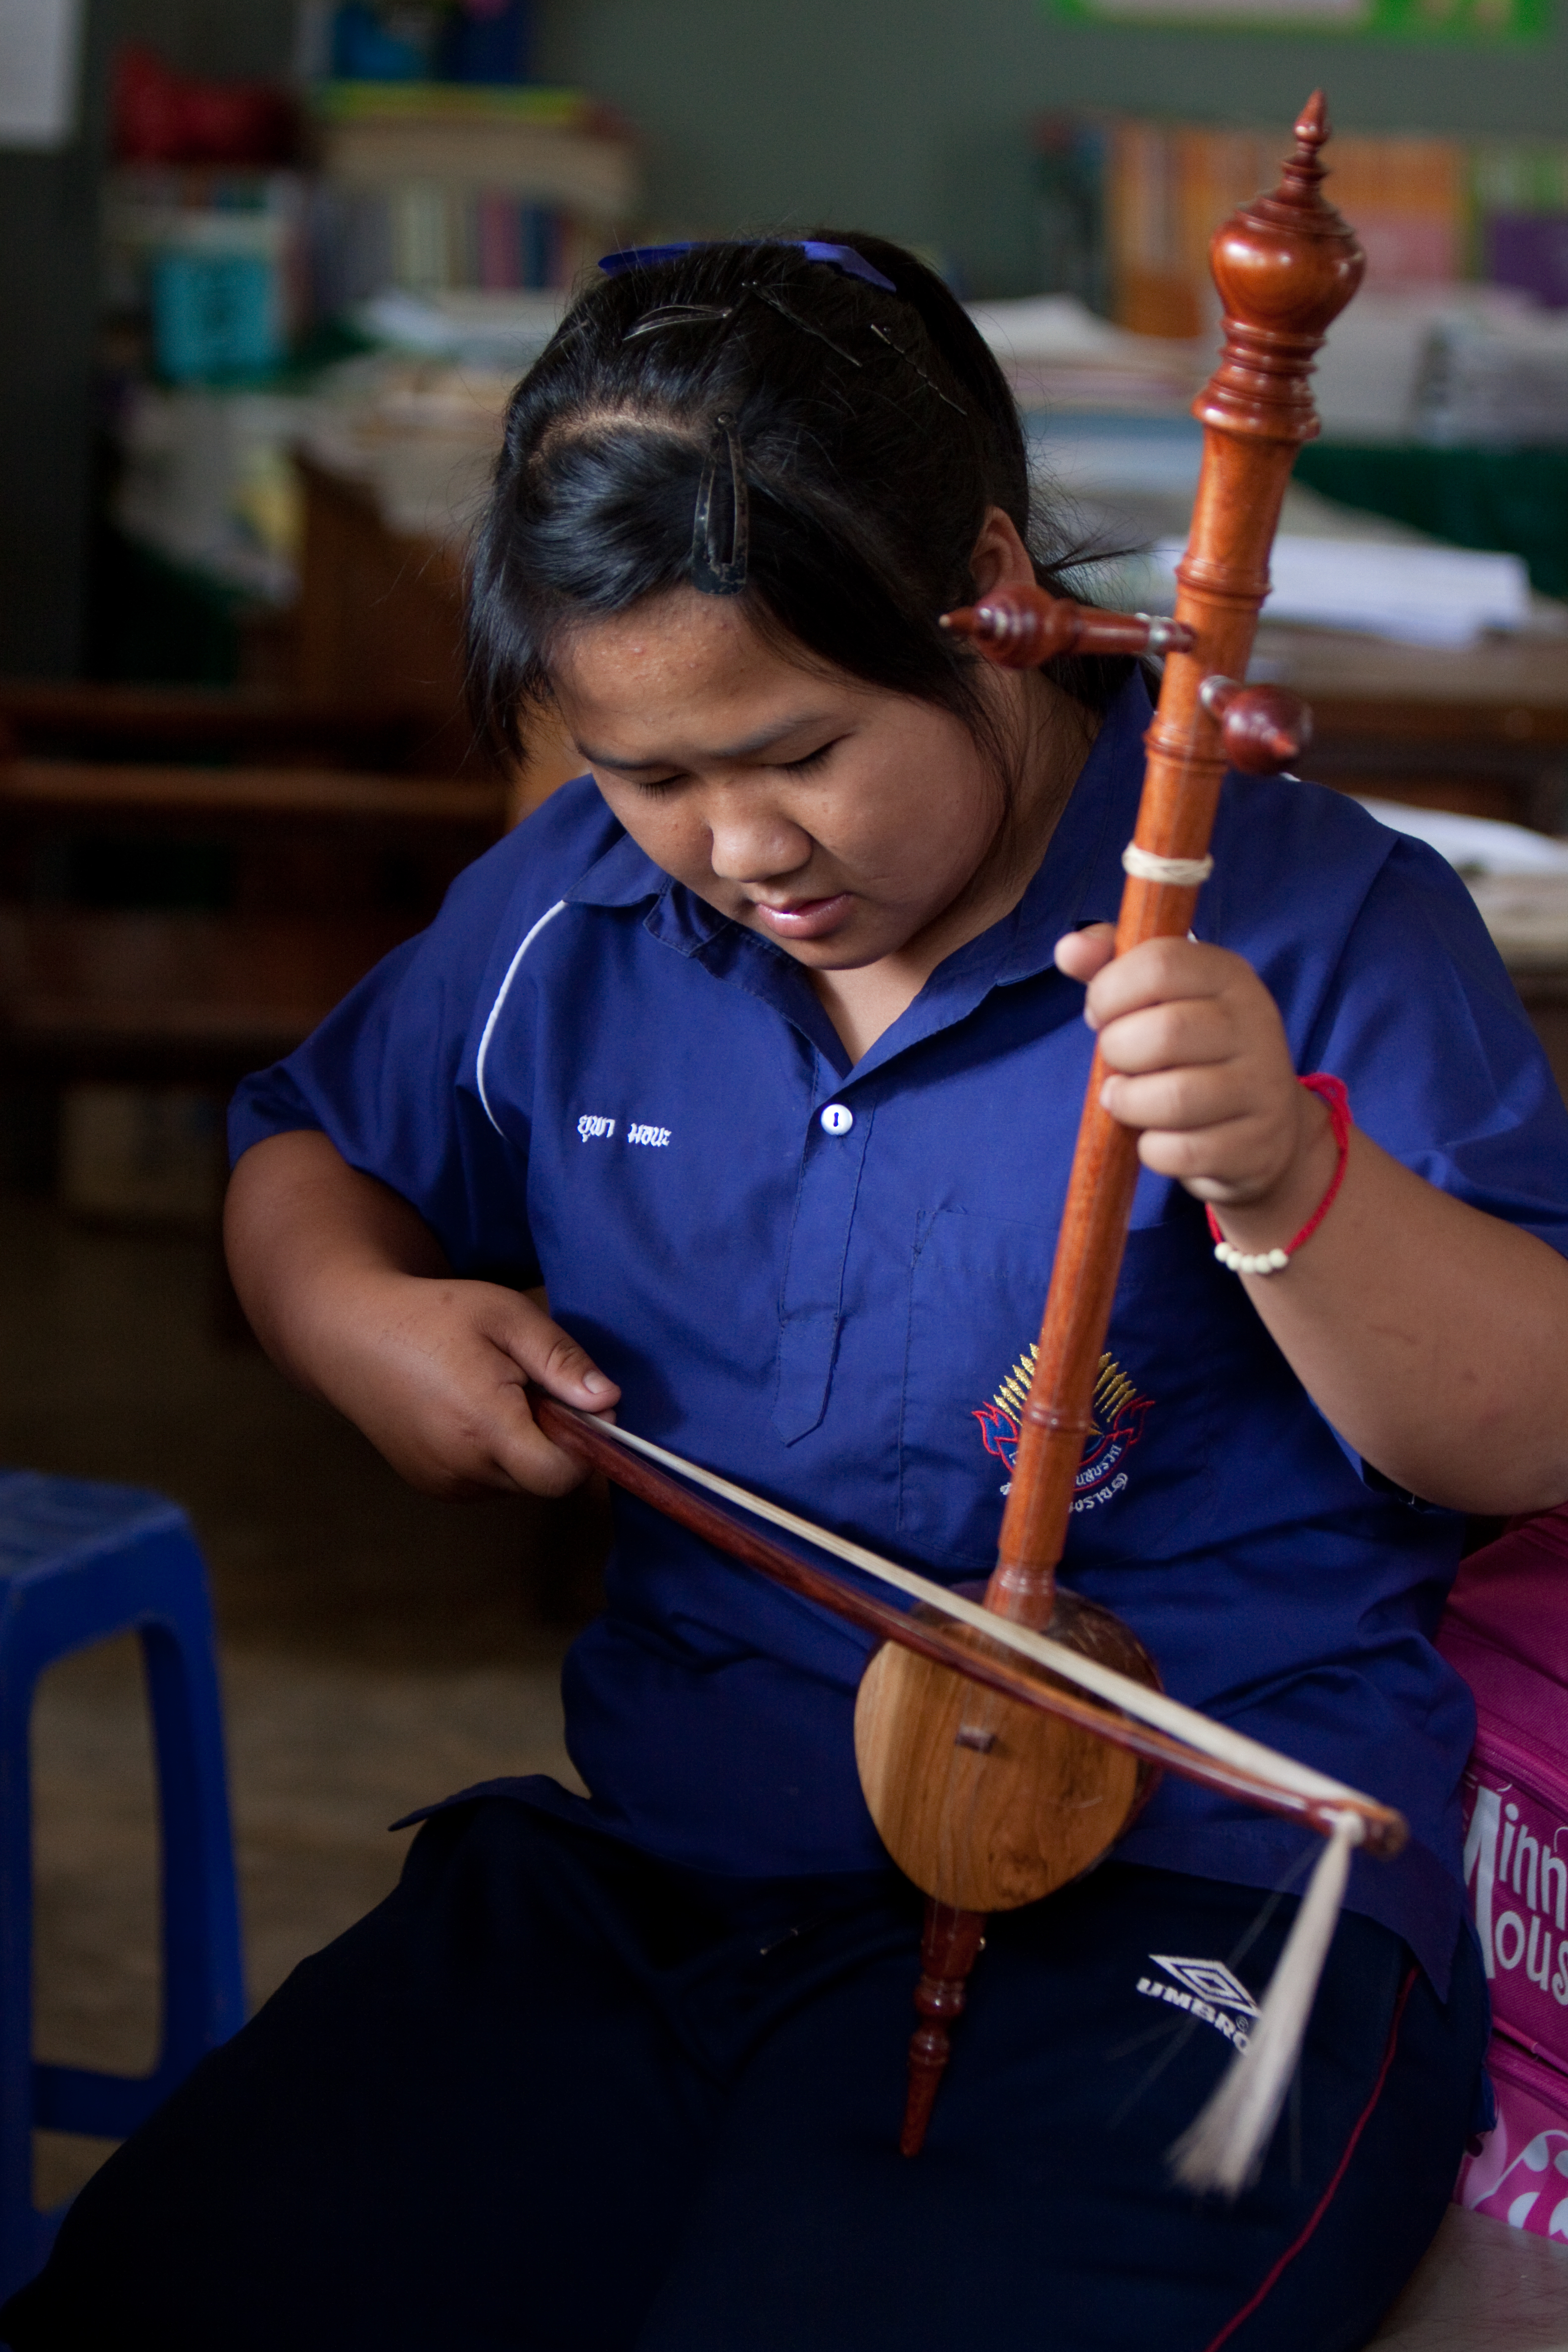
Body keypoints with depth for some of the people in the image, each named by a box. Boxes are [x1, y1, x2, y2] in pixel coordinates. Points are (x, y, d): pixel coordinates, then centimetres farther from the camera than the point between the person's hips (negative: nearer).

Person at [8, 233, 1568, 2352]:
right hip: (643, 1860, 5)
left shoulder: (1311, 928, -7)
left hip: (1169, 1904, -5)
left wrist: (1292, 1184, -29)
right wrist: (351, 1311, 3)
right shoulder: (572, 920, 8)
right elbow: (308, 1153, 26)